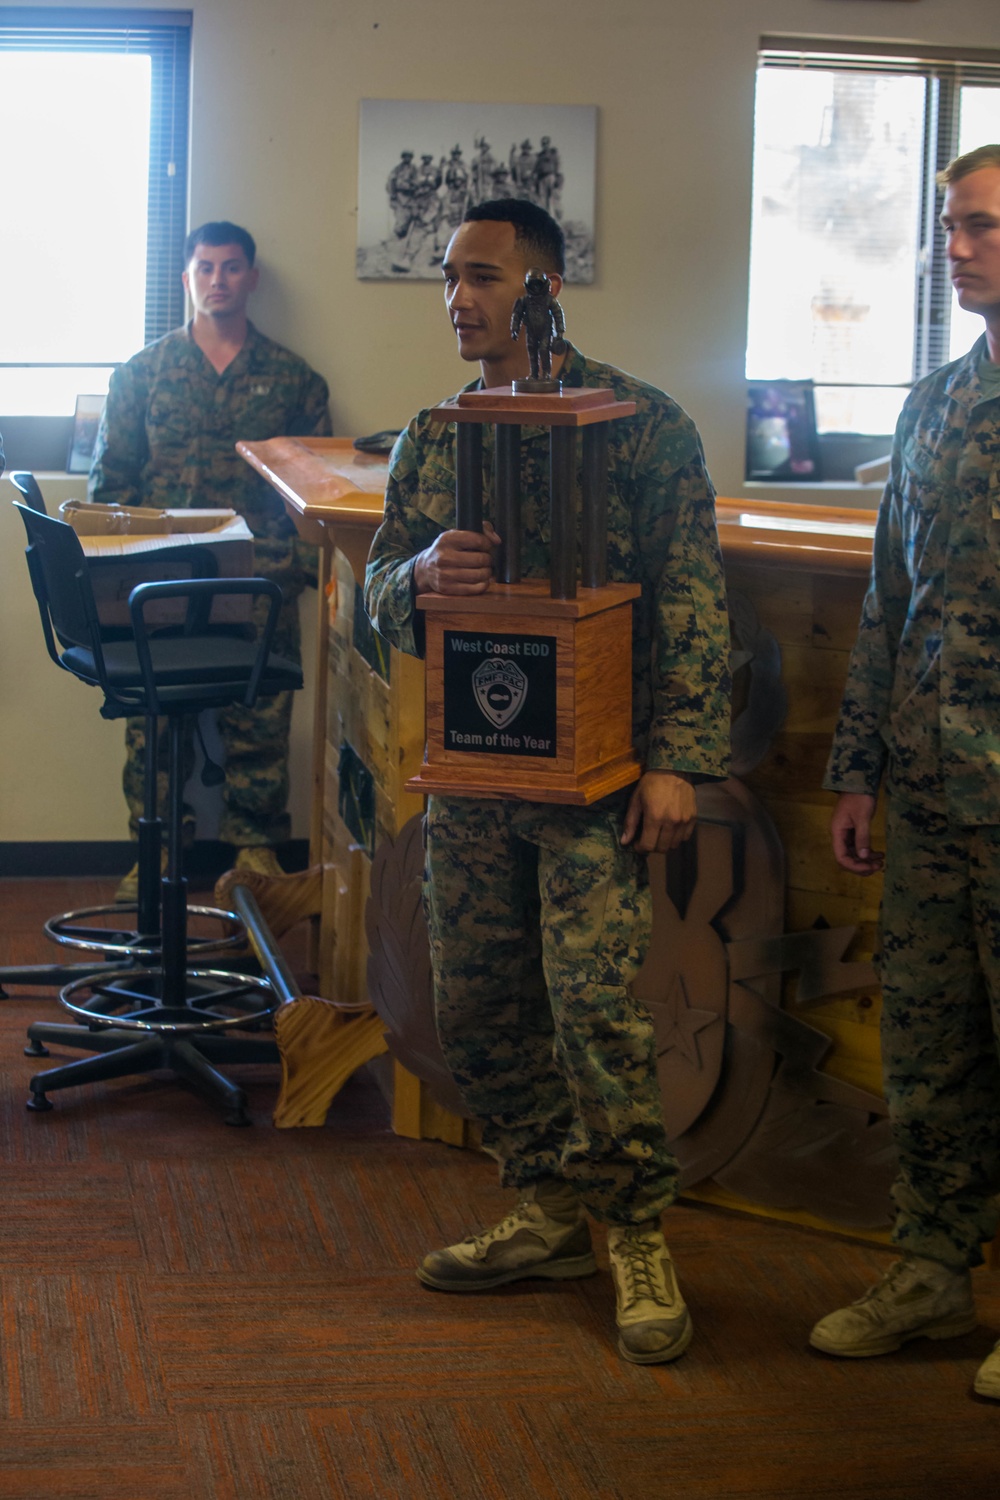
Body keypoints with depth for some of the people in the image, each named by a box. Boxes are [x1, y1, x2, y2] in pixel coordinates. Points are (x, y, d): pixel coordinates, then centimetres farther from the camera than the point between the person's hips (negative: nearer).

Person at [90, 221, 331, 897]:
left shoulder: (292, 378, 10)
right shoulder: (143, 372, 10)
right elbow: (110, 479, 9)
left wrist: (302, 563, -3)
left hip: (262, 579, 0)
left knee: (259, 715, -1)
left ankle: (256, 845, 10)